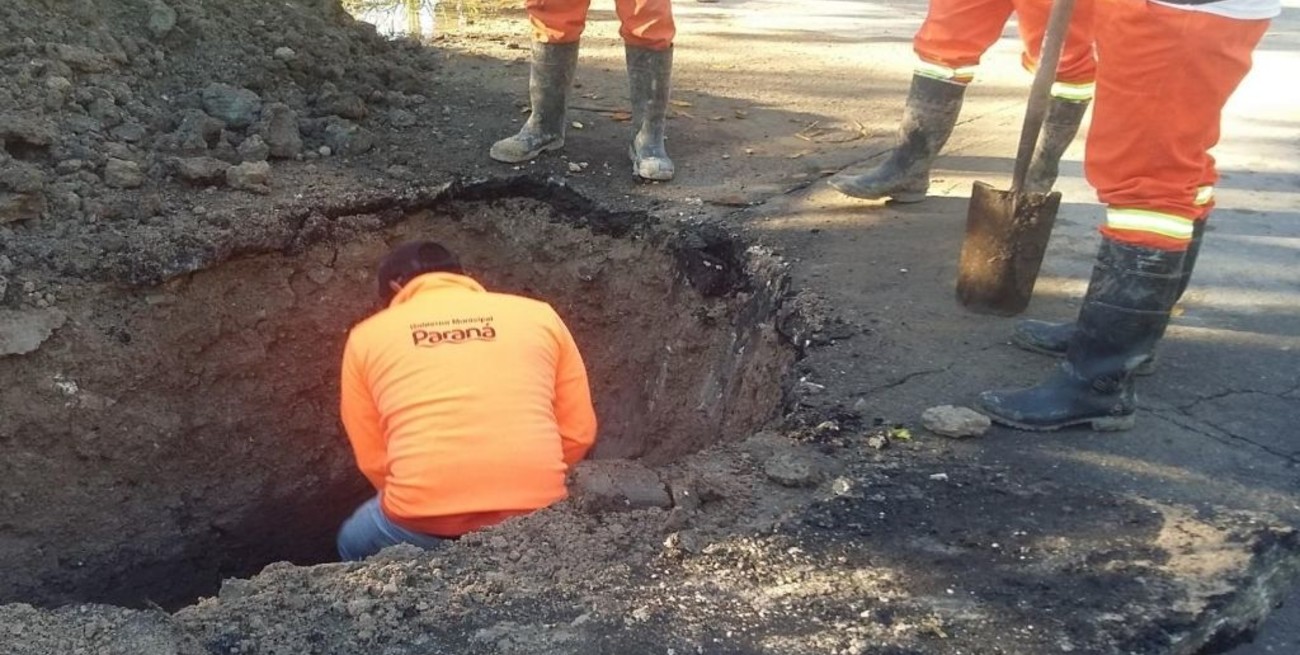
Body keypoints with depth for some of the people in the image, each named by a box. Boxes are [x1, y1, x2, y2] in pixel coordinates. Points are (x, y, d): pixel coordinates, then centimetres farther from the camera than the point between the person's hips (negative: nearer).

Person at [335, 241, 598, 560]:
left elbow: (373, 460, 12)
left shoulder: (367, 337, 13)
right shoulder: (539, 315, 14)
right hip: (533, 516, 2)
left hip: (422, 522, -1)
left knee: (353, 544, 32)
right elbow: (578, 433, 13)